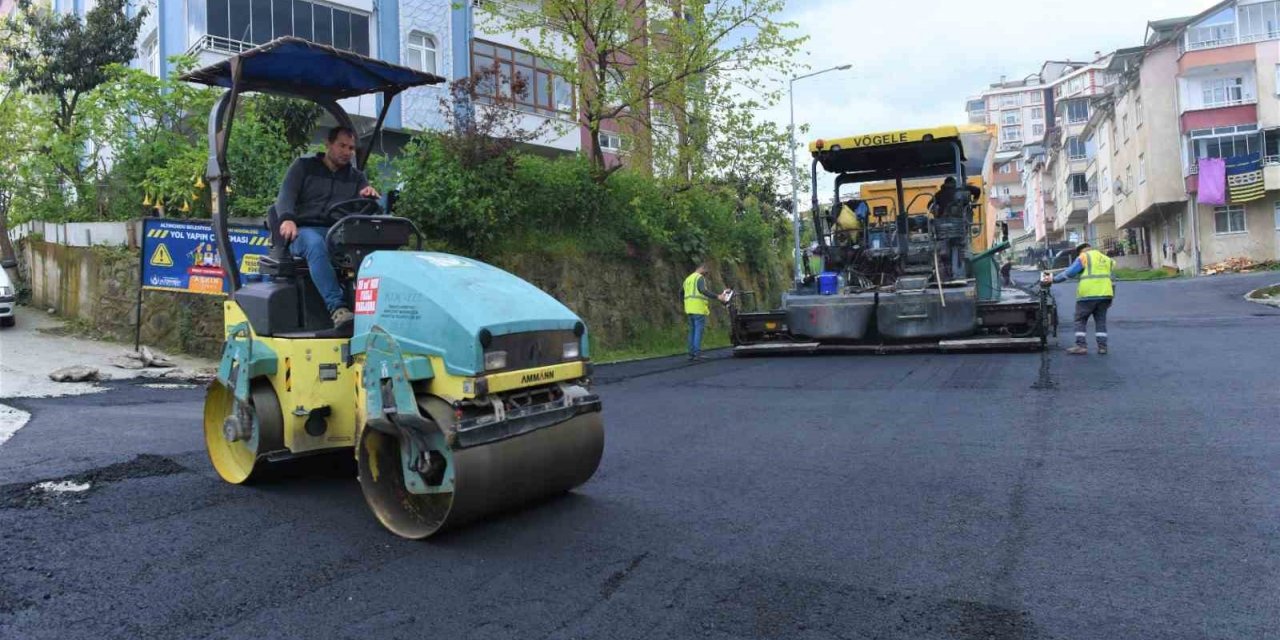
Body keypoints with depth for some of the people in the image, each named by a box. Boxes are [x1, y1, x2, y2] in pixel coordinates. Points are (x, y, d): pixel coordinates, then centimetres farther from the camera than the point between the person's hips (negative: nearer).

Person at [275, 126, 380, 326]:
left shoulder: (356, 177, 23)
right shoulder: (304, 166, 15)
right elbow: (285, 196, 2)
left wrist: (371, 196, -15)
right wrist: (287, 219, -22)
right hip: (304, 231, -2)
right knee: (316, 245, -41)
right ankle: (337, 308, -54)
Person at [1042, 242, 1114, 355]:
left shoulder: (1084, 257, 1)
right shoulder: (1106, 259, 21)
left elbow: (1069, 272, -7)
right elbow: (1111, 280, 21)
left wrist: (1053, 279, -3)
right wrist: (1111, 298, 24)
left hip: (1088, 294, -6)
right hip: (1104, 294, 6)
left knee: (1080, 320, 2)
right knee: (1100, 320, 13)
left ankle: (1081, 346, -4)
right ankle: (1102, 346, 10)